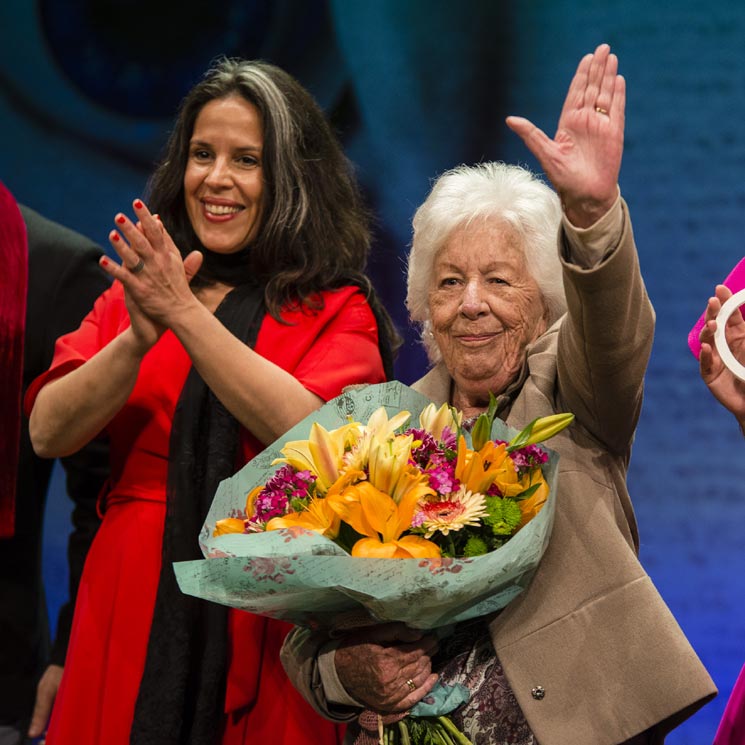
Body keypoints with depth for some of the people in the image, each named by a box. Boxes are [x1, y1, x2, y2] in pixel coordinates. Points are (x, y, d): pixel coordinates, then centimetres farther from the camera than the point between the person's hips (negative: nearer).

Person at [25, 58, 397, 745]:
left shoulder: (338, 311, 0)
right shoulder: (134, 291, 9)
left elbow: (314, 435, -18)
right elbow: (48, 433, -3)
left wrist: (186, 313, -21)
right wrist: (138, 339, -20)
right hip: (134, 613, 2)